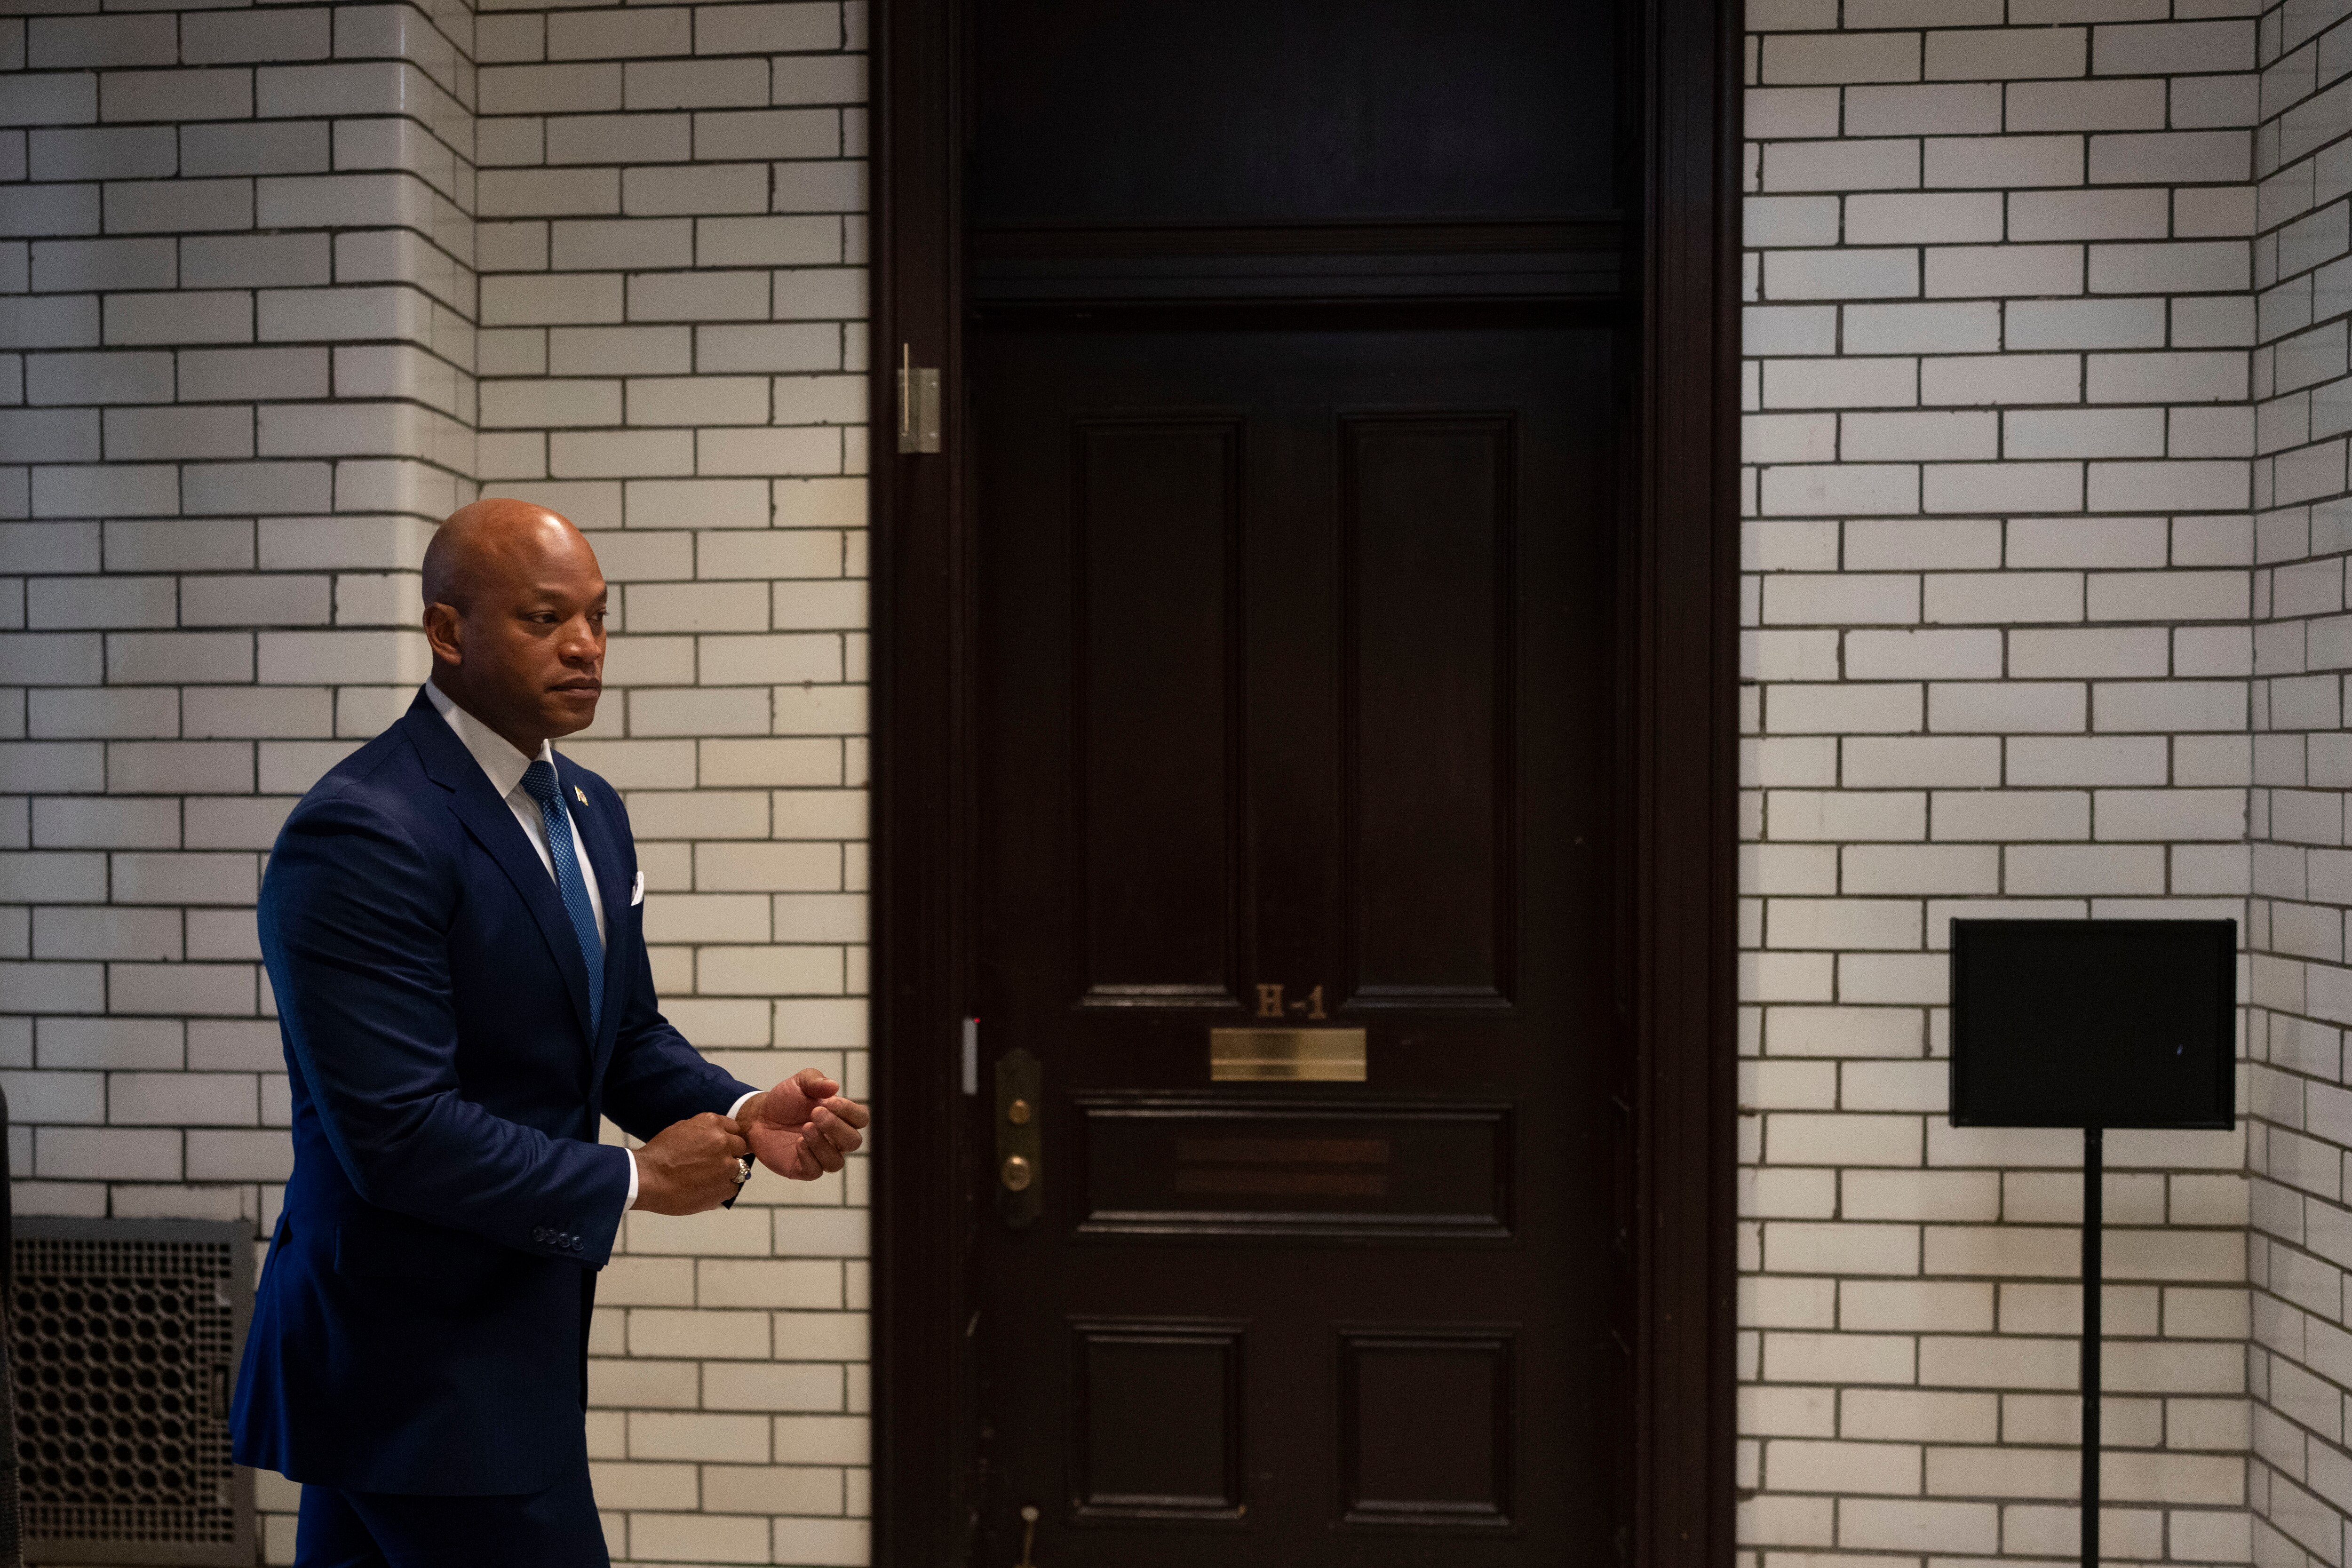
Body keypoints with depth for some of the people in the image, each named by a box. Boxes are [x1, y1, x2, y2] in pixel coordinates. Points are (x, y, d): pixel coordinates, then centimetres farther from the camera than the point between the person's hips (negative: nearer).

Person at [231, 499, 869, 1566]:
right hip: (422, 1362, -8)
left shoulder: (589, 810, 9)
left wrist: (743, 1116, -3)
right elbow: (397, 1132, -25)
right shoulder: (361, 835, -20)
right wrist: (635, 1179, -15)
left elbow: (627, 1036, 16)